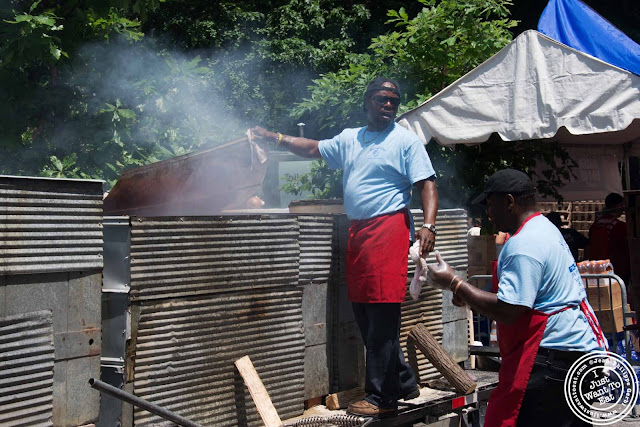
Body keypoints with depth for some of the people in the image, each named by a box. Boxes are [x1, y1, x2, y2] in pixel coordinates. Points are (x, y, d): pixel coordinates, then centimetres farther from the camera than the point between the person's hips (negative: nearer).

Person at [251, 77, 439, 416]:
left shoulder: (406, 140, 0)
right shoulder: (350, 139, 19)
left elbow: (427, 185, -7)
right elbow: (314, 149, 30)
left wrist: (428, 226, -20)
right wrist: (275, 137, 25)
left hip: (388, 229, -7)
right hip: (357, 231, 7)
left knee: (382, 317, -9)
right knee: (363, 314, 9)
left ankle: (381, 397, 0)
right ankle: (403, 383, 21)